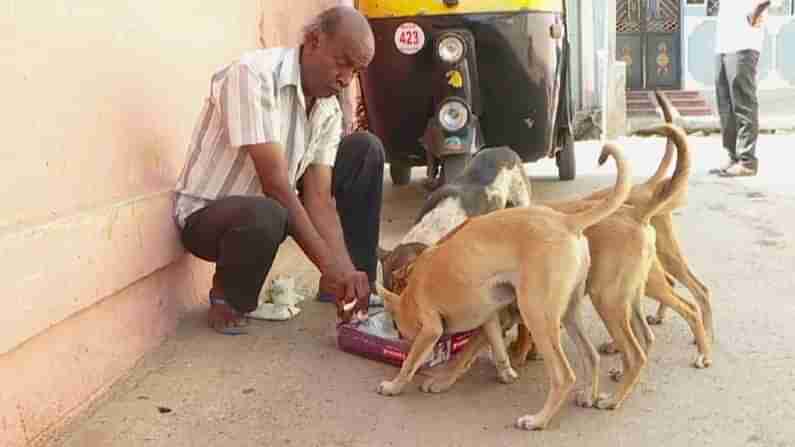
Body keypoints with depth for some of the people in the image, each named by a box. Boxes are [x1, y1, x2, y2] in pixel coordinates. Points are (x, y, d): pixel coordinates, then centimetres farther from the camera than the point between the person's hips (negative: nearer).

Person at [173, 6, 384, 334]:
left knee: (365, 149, -2)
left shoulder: (329, 110, -4)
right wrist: (329, 265, -31)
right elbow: (275, 183, -31)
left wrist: (345, 269, -24)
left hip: (269, 205, 7)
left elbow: (318, 197, -10)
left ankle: (356, 285, 4)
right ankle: (227, 297, -7)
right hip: (207, 214, -7)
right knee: (265, 215, -43)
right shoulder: (253, 74, -26)